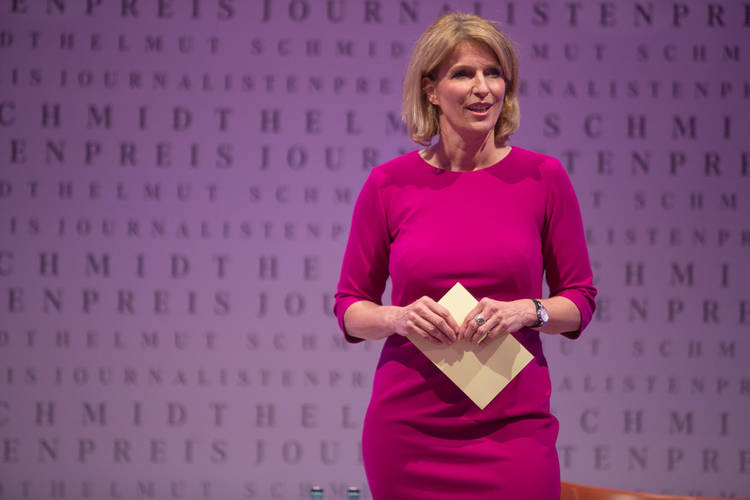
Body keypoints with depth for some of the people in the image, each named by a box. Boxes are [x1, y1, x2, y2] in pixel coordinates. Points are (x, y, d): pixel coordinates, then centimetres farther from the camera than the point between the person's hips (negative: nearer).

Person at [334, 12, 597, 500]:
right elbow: (350, 308, 7)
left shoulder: (544, 177, 0)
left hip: (512, 427, 0)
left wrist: (527, 311, -13)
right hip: (408, 426, 0)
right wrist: (398, 317, -12)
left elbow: (580, 300, 6)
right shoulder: (388, 185, 0)